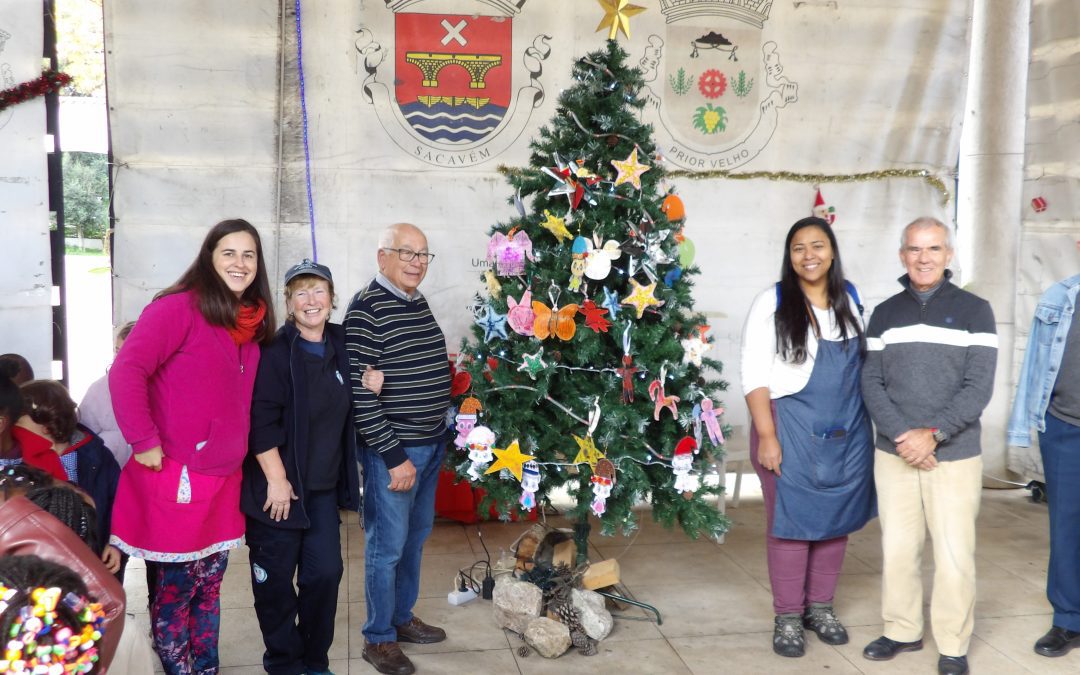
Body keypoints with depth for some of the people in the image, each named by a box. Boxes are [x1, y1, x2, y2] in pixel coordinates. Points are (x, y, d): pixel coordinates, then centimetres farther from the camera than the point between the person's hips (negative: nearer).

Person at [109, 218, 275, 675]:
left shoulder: (252, 323, 10)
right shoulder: (180, 307, -12)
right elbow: (127, 371, -21)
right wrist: (144, 441, -20)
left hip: (225, 477, 7)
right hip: (178, 476, -7)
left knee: (209, 587, 16)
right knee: (176, 589, 7)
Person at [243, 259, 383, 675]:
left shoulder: (339, 345, 5)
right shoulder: (275, 351, -14)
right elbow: (260, 419, -19)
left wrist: (369, 389, 0)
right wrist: (276, 479, -20)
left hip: (323, 485, 6)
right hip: (278, 484, -5)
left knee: (326, 572, 7)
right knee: (275, 579, 5)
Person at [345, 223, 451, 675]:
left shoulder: (419, 303, 8)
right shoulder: (366, 309, -17)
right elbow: (359, 393, -20)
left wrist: (440, 436, 9)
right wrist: (394, 456, -19)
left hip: (431, 445, 8)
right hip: (393, 450, -8)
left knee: (416, 536, 19)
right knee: (387, 544, 4)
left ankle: (402, 617, 36)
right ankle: (378, 638, 19)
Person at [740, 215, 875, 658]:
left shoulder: (850, 299, 8)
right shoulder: (772, 303, -7)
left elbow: (863, 363, 15)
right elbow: (755, 376, -10)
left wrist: (866, 425, 12)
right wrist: (766, 436, -15)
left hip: (847, 430, 5)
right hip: (791, 427, -4)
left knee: (836, 519, 11)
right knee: (792, 521, 2)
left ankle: (821, 607, 27)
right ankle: (788, 616, 16)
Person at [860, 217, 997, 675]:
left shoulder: (974, 311, 0)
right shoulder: (884, 314, 8)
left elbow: (979, 386, -7)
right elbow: (871, 383, 2)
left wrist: (933, 433, -17)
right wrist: (901, 436, -13)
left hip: (956, 456, -2)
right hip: (893, 454, 3)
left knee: (954, 554, 1)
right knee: (897, 548, 9)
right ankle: (902, 631, 26)